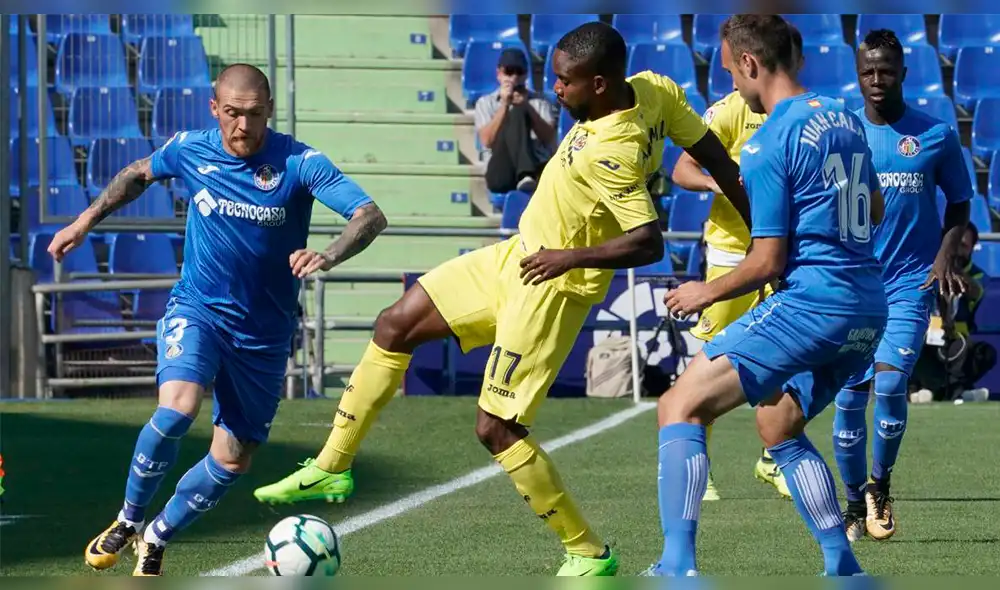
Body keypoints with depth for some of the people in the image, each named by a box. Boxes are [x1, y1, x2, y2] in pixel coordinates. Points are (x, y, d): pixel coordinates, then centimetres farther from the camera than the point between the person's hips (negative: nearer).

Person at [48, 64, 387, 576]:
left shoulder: (300, 164, -16)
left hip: (264, 334, 1)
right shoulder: (189, 150, -6)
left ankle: (155, 540, 28)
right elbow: (140, 173, 17)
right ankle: (128, 521, -6)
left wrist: (328, 257, -44)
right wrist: (87, 220, 14)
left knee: (232, 462, 4)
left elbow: (370, 216, -26)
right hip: (197, 309, 0)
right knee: (177, 408, -28)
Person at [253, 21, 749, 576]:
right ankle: (332, 467, 26)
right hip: (521, 254, 10)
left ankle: (589, 556, 6)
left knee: (496, 428, -7)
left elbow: (648, 244, -35)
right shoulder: (654, 89, -9)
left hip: (550, 286, -10)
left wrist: (570, 257, -28)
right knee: (395, 325, 14)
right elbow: (715, 157, 0)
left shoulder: (609, 154, -33)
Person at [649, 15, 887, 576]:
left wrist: (706, 293, 4)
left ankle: (678, 566, -19)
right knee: (779, 426, 27)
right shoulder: (846, 119, 13)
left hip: (811, 300, -9)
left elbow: (768, 262, -11)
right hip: (869, 313, 9)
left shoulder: (768, 144, -12)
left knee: (681, 406, -7)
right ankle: (843, 567, 20)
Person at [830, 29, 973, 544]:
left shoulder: (936, 135, 1)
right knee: (850, 396, 0)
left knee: (890, 384, -17)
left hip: (910, 282, -2)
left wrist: (947, 255, -6)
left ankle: (879, 484, 5)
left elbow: (958, 204, 10)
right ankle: (855, 503, 16)